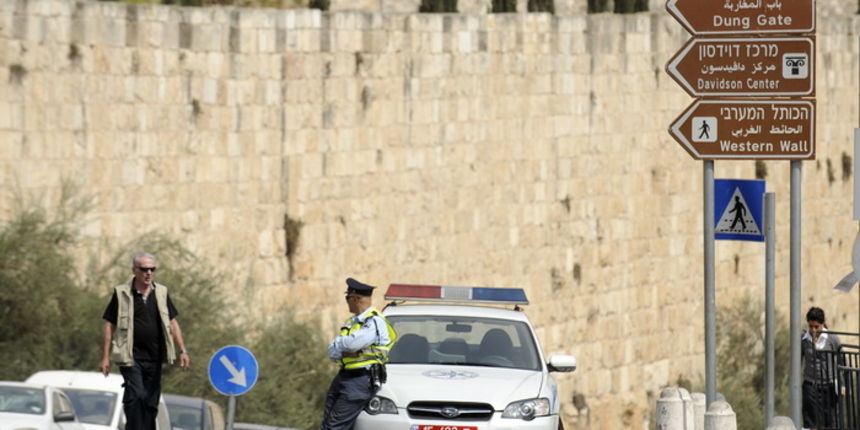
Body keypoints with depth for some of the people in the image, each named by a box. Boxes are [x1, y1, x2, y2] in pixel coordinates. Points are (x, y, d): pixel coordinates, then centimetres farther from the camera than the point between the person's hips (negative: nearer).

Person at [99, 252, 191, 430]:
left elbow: (172, 323, 15)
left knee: (151, 402, 7)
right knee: (136, 396, -18)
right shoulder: (121, 294, -1)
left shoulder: (161, 293, 11)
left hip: (154, 358, 5)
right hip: (131, 357, -5)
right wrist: (105, 357, -5)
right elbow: (109, 325, 0)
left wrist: (183, 350, 7)